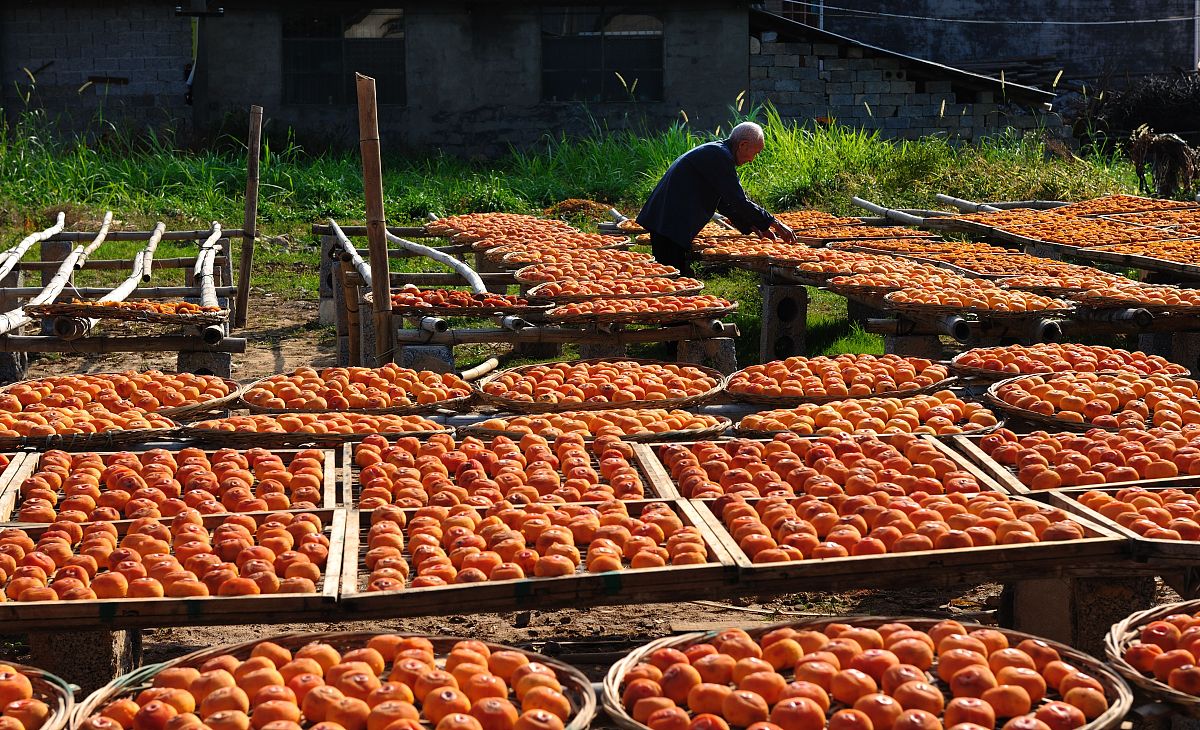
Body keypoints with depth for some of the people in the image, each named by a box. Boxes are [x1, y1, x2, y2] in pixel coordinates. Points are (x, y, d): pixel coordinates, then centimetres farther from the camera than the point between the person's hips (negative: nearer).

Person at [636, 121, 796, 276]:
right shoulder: (720, 156, -14)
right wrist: (774, 224, -10)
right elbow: (739, 201, -18)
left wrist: (754, 228, 17)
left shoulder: (714, 152, 18)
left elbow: (724, 201, 23)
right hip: (672, 224, -11)